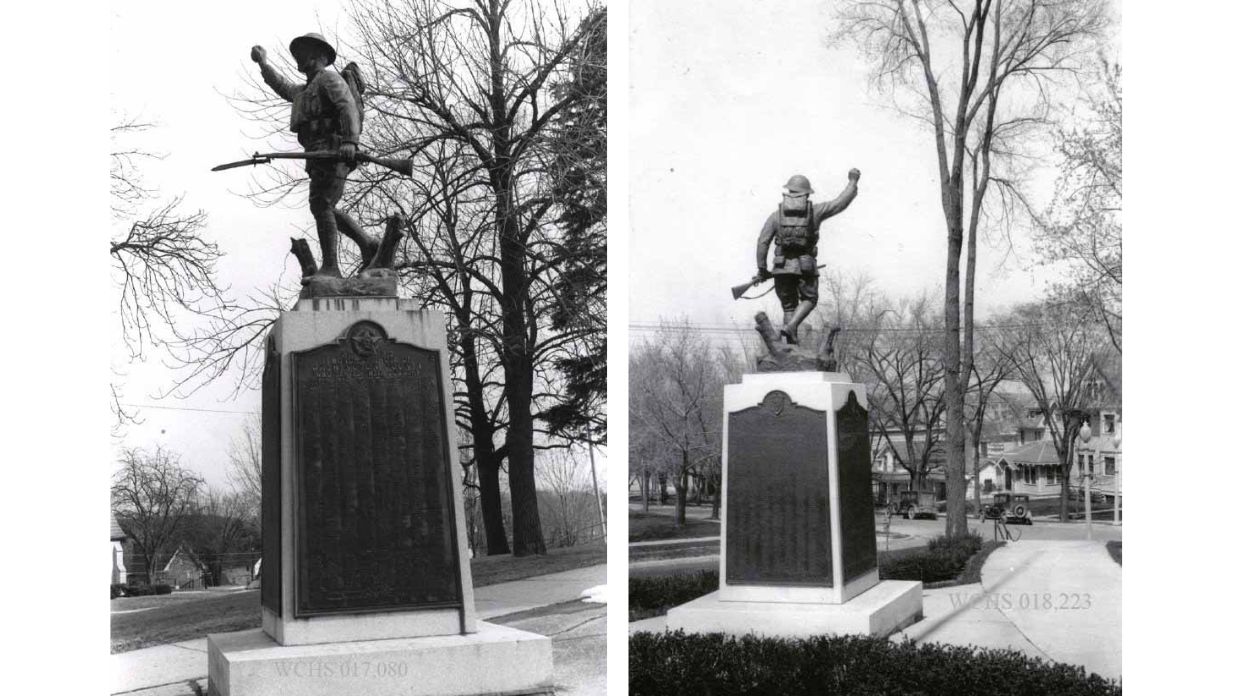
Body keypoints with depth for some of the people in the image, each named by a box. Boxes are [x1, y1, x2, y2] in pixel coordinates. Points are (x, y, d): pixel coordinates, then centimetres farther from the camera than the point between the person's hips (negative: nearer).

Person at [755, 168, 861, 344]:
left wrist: (762, 269, 5)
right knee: (809, 299, 17)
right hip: (806, 267, -2)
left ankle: (792, 345, 9)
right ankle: (790, 326, -8)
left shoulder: (776, 215, 5)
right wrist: (853, 182, 22)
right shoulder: (814, 211, 3)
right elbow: (841, 202, 8)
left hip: (782, 267, 2)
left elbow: (762, 242, -1)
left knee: (789, 306, 14)